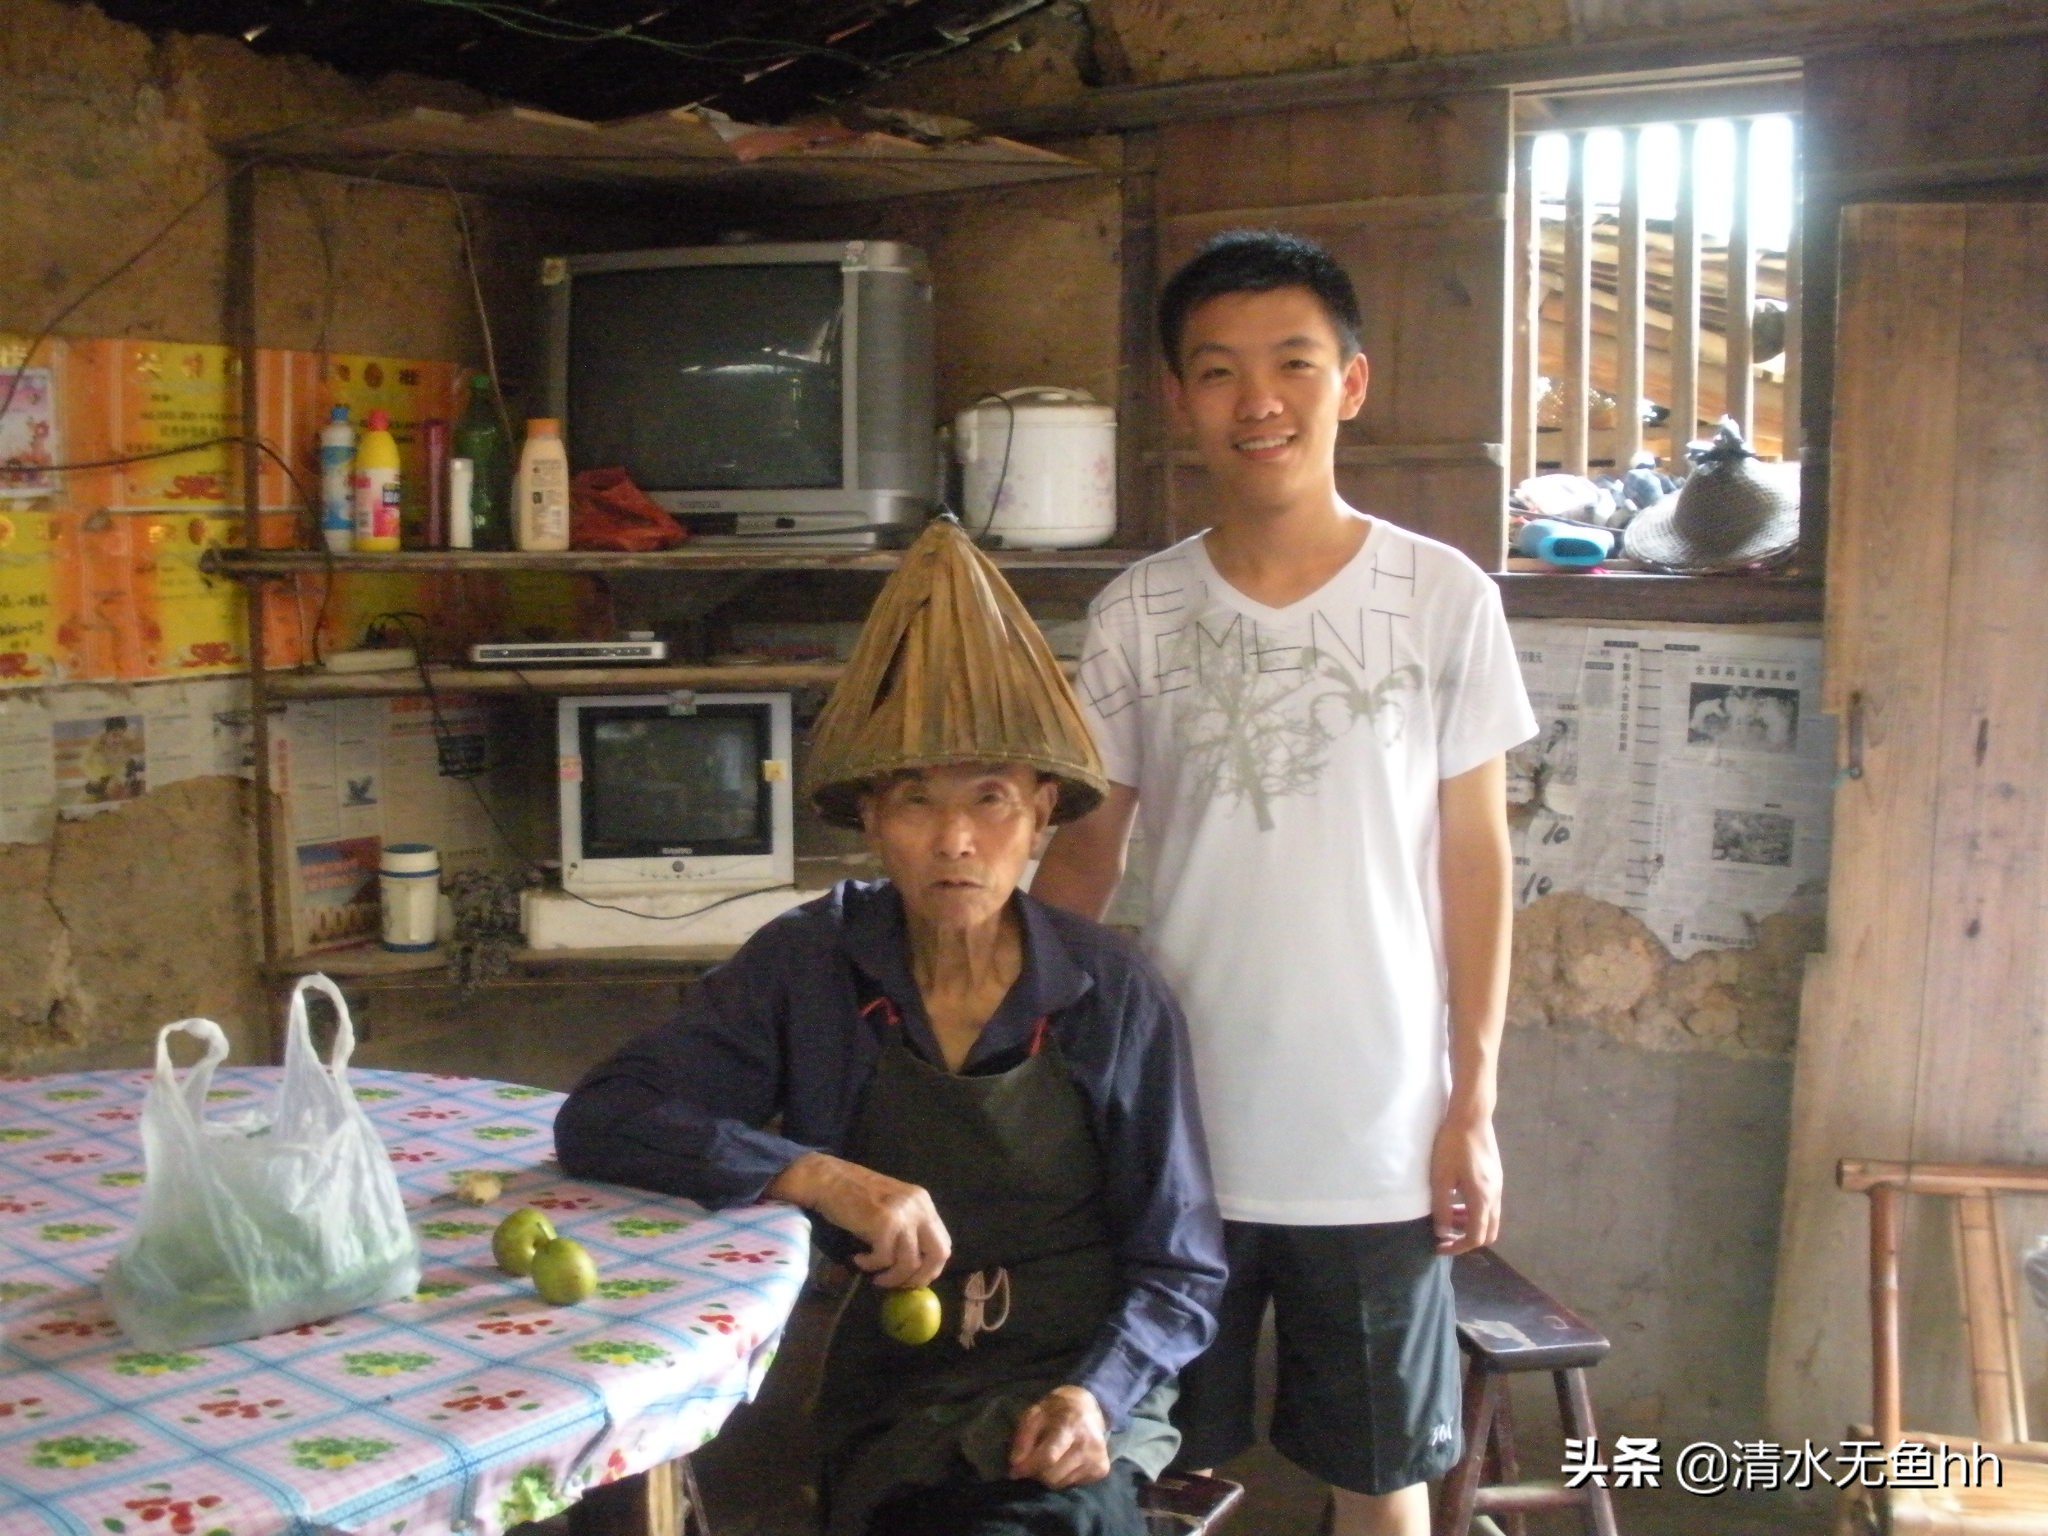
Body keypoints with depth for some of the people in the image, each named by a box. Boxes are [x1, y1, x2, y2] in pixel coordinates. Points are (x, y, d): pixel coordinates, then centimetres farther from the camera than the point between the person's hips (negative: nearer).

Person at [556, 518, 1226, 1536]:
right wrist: (819, 1176, -20)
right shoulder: (808, 968, -2)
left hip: (1077, 1408, 0)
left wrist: (1096, 1395, -17)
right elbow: (596, 1123, -9)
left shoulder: (1113, 996, -4)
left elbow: (1182, 1273, 2)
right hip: (888, 1407, 0)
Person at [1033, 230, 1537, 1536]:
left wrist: (1474, 1106, -2)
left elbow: (1473, 860, -1)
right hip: (1172, 1131, 2)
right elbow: (1084, 854, 5)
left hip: (1378, 1139, -1)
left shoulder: (1446, 599, -5)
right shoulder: (1136, 616, -1)